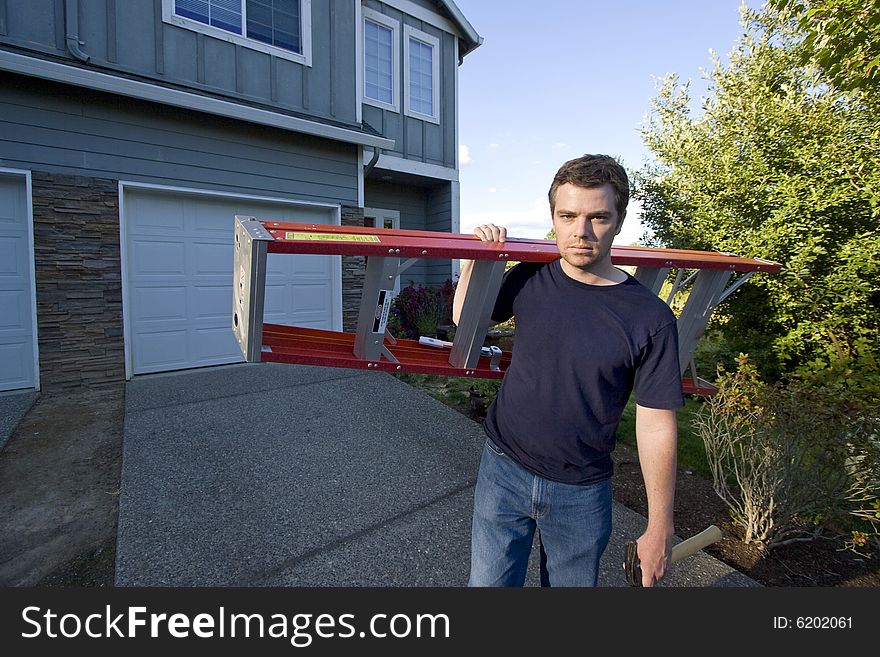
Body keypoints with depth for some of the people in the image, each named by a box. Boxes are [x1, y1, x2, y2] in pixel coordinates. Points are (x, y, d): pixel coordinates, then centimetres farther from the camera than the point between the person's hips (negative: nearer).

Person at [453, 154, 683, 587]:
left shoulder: (650, 318, -14)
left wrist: (660, 528, -3)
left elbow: (656, 427, -9)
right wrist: (475, 259, -5)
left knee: (572, 582, 21)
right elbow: (465, 321, 10)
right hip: (503, 470, 2)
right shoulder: (529, 279, -7)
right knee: (488, 582, 12)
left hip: (581, 492, -1)